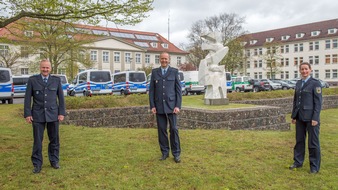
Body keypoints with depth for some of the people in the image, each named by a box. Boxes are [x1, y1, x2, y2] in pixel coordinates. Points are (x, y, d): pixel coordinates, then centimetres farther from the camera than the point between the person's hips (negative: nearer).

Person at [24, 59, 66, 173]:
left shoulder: (56, 80, 3)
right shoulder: (32, 80, 1)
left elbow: (61, 97, 4)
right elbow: (27, 98, 1)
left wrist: (62, 113, -2)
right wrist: (27, 114, -4)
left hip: (53, 114, 1)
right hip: (38, 115, -1)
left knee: (54, 139, 9)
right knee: (37, 141, 3)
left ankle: (54, 161, 24)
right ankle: (37, 164, 15)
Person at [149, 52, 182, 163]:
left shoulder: (174, 72, 2)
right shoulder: (154, 72, 7)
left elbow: (178, 90, 0)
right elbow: (151, 90, 6)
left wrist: (178, 106, -8)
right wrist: (152, 106, -2)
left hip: (171, 105, -2)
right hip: (159, 106, 2)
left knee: (174, 129, -1)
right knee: (162, 130, 5)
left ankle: (176, 154, 10)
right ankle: (165, 152, 18)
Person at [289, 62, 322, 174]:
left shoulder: (315, 83, -7)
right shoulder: (298, 83, 11)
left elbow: (318, 102, -11)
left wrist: (315, 118, -15)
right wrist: (294, 115, 10)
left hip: (311, 118, -6)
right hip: (300, 117, 6)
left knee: (313, 142, 3)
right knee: (299, 140, 13)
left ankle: (314, 166, 15)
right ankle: (298, 162, 26)